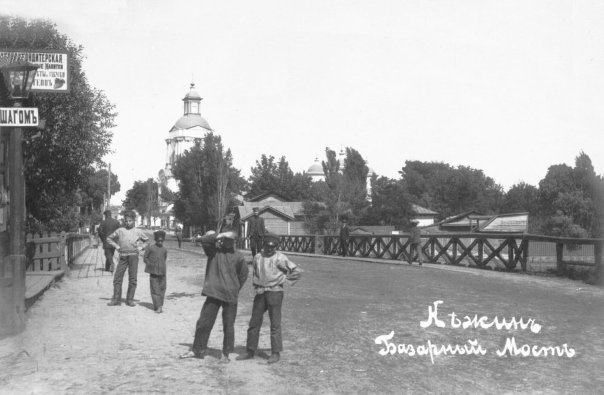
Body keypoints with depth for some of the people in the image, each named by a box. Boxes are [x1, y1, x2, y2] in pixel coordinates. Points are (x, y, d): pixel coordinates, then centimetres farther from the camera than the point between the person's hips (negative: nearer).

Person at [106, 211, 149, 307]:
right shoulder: (120, 231, 8)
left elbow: (146, 241, 17)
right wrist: (116, 246, 6)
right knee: (117, 278, -1)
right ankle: (116, 299, 7)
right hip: (123, 256, 1)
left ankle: (130, 300, 9)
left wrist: (141, 248, 2)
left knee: (132, 279, 1)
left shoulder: (138, 232, 7)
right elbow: (109, 238, 18)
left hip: (133, 256, -1)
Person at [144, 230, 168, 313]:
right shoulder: (150, 248, 0)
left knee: (162, 288, 6)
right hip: (153, 272, -3)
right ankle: (157, 306, -5)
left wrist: (162, 266, 10)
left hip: (162, 272, 3)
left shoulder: (164, 250, 8)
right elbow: (145, 258, 5)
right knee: (155, 289, -5)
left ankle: (160, 305, 18)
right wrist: (150, 265, -2)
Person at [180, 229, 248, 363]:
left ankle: (226, 354, 16)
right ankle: (197, 350, 20)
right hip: (213, 294, 1)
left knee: (228, 326, 4)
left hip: (230, 296, -1)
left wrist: (234, 289, 9)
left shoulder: (238, 256, 0)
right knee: (203, 323, 5)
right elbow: (204, 240, -18)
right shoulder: (213, 250, 0)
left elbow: (243, 275, 10)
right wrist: (220, 236, -21)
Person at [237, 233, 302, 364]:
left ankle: (276, 353, 7)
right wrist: (256, 286, 10)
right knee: (254, 322, 8)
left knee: (275, 324, -2)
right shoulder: (258, 257, 7)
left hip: (275, 292, -5)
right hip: (260, 293, 5)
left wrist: (283, 280, -7)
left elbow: (297, 271, -8)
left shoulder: (280, 258, -8)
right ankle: (250, 351, 18)